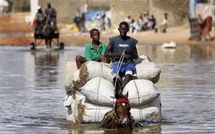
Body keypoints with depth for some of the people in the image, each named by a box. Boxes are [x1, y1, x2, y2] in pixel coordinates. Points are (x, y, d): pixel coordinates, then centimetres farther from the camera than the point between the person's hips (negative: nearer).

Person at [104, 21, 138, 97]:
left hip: (129, 63, 0)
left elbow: (136, 57, 16)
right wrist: (117, 54, -11)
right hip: (117, 63, 0)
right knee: (116, 76, -34)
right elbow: (106, 54, 5)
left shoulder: (132, 41, 13)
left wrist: (130, 52, -7)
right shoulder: (113, 40, 9)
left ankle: (120, 90, -51)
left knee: (129, 73, -36)